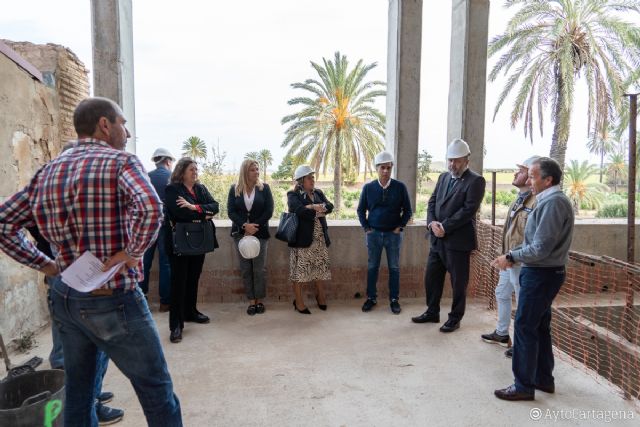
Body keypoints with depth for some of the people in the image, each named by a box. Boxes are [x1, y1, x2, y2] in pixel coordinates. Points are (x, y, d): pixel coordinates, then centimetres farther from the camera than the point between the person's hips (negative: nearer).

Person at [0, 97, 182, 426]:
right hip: (112, 300, -7)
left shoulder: (48, 171, 8)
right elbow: (151, 207, -32)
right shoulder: (121, 161, -12)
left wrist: (45, 264, 7)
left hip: (64, 297, 7)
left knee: (77, 393, 21)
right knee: (157, 393, 6)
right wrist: (132, 252, -18)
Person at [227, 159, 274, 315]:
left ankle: (259, 300, 13)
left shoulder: (264, 188, 3)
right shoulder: (234, 189, 4)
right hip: (240, 232, 1)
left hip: (260, 233, -1)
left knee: (259, 268, 1)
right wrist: (245, 226, -17)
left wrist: (254, 227, -12)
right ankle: (251, 301, 12)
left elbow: (269, 211, -3)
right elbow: (231, 212, -2)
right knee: (245, 268, 4)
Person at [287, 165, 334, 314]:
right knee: (300, 270, 1)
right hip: (302, 239, -5)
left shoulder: (318, 193, 12)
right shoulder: (293, 195, -5)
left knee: (320, 268, 14)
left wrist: (315, 207, -18)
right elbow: (300, 211, -22)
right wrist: (317, 212, -14)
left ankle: (320, 295, 34)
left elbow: (329, 207, -2)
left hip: (320, 238, 5)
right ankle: (299, 301, 14)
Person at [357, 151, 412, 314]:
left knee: (394, 268, 7)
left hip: (394, 234, -1)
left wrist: (400, 227, -3)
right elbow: (361, 210, 7)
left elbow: (407, 210, 4)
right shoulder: (368, 187, -2)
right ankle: (371, 298, 22)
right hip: (374, 233, 1)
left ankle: (394, 300, 19)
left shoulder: (400, 187, -4)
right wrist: (366, 228, 1)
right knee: (372, 267, 9)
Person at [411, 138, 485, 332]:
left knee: (458, 282, 6)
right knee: (431, 278, 14)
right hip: (437, 239, 7)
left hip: (458, 241, -7)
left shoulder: (475, 181, -8)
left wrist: (445, 227, -18)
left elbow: (468, 210, -17)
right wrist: (432, 222, -8)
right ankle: (432, 312, 30)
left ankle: (455, 318, 21)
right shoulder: (443, 177, 13)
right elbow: (432, 202, 10)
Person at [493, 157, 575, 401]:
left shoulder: (553, 203, -20)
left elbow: (541, 248, -24)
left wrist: (511, 257, -13)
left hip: (541, 275, -10)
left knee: (525, 327, -3)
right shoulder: (552, 200, 12)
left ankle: (524, 386, 7)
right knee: (540, 326, 17)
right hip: (544, 272, 10)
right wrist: (514, 256, 5)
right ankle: (543, 378, 29)